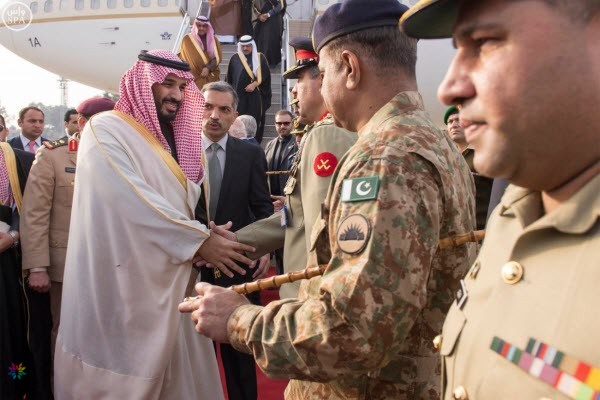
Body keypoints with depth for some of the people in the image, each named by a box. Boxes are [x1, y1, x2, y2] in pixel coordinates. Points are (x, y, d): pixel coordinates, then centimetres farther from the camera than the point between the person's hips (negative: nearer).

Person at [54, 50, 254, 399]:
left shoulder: (174, 142, 13)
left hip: (171, 286, 7)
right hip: (124, 289, -7)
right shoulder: (106, 131, -9)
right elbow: (134, 203, -21)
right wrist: (199, 240, -19)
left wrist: (205, 233, -7)